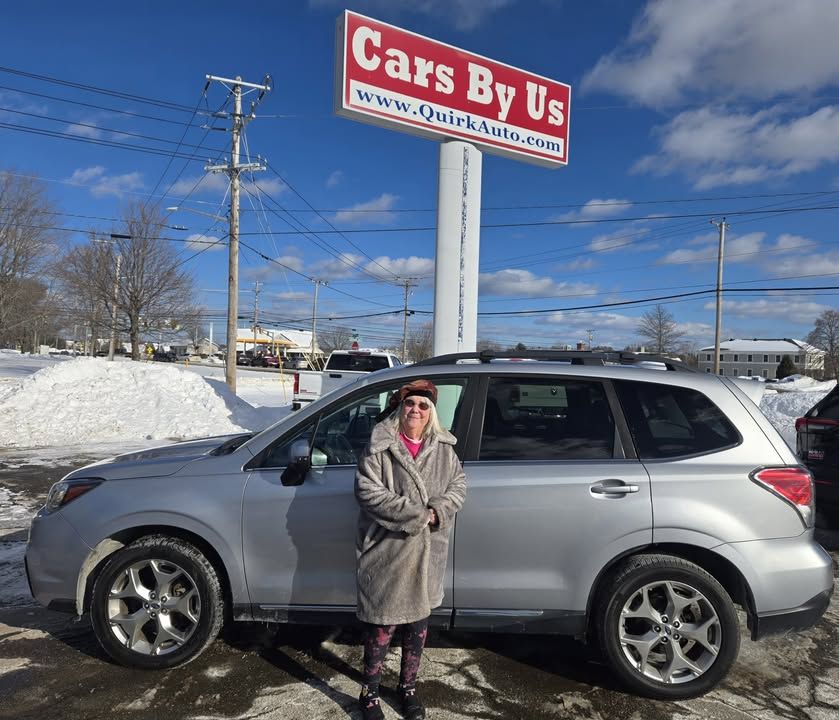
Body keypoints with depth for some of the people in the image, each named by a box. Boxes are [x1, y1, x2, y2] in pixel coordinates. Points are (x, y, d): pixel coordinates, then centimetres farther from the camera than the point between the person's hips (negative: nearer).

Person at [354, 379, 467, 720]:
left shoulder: (443, 448, 4)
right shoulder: (380, 446, -10)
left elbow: (458, 484, 7)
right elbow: (367, 491, -16)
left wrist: (438, 511, -13)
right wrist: (415, 513, -19)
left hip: (428, 552, 4)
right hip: (387, 551, -4)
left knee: (418, 621, 17)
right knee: (382, 625, 6)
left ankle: (408, 686, 37)